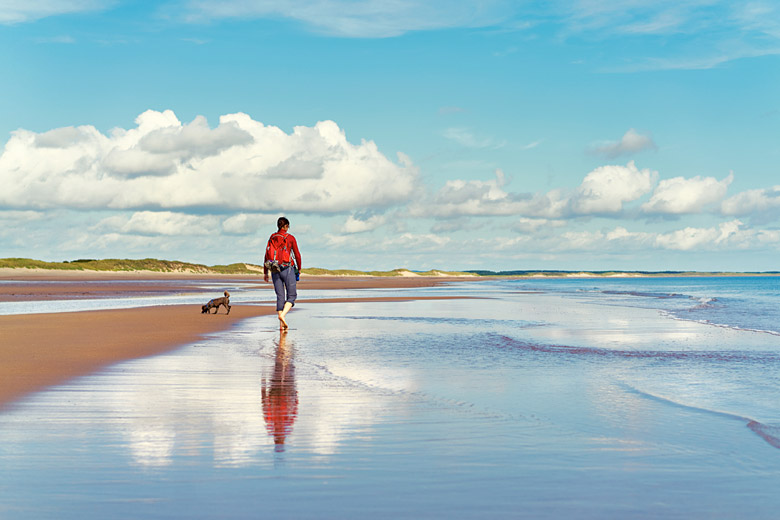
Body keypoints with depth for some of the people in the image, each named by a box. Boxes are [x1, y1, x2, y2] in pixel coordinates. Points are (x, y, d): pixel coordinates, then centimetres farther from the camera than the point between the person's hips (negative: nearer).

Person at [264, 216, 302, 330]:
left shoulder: (272, 238, 8)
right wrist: (299, 268, 15)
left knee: (280, 296, 7)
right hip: (287, 269, -4)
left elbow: (267, 255, 7)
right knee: (292, 295, 3)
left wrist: (265, 272, 12)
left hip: (274, 270, 4)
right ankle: (282, 315, -21)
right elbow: (297, 254, 1)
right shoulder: (290, 238, -3)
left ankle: (281, 324, 4)